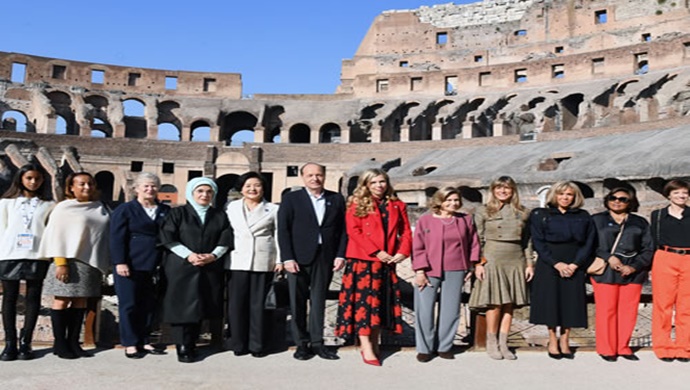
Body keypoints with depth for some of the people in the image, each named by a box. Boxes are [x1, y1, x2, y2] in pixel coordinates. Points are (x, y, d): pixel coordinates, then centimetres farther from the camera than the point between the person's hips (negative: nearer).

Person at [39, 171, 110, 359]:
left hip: (92, 263, 5)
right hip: (70, 262, -5)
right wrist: (60, 263, -15)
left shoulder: (100, 208, 11)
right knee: (62, 301, 0)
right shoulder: (64, 208, -3)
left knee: (80, 302, 7)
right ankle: (60, 344, 8)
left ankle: (73, 343, 13)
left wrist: (103, 264, 10)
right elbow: (56, 236, -7)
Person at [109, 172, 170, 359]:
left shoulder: (165, 211, 12)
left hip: (153, 266, 4)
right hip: (130, 265, -4)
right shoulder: (124, 210, 1)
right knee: (129, 305, 2)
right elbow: (117, 238, -4)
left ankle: (143, 341, 18)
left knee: (149, 305, 7)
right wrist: (120, 262, -13)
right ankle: (130, 344, 11)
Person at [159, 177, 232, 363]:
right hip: (181, 267, -3)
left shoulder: (220, 216, 13)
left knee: (201, 306, 3)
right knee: (182, 306, -6)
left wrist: (213, 255, -10)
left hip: (210, 269, 3)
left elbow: (225, 240, 6)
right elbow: (168, 238, -4)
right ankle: (183, 347, -1)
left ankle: (192, 344, 13)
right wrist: (189, 255, -14)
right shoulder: (178, 213, 5)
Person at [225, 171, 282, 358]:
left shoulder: (273, 209, 10)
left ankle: (257, 345, 10)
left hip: (263, 263, -1)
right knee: (236, 303, 0)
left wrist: (280, 260, 1)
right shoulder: (232, 207, 13)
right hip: (237, 262, 1)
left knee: (258, 304, 0)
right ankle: (239, 344, 10)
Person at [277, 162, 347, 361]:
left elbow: (342, 229, 8)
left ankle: (317, 342, 14)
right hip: (298, 258, -1)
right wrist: (287, 258, -10)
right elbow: (283, 230, -2)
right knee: (298, 302, 3)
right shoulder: (291, 199, 3)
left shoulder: (336, 200, 10)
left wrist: (340, 255, -2)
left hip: (325, 258, 2)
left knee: (319, 300, 6)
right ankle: (301, 343, 13)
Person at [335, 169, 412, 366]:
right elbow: (354, 231, -8)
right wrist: (377, 252, -14)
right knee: (364, 299, -7)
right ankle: (366, 347, -5)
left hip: (387, 262, 4)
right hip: (362, 260, -4)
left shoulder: (397, 205, 13)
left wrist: (403, 252, -7)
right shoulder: (357, 205, 2)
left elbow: (406, 231, 10)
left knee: (381, 301, 8)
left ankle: (374, 343, 17)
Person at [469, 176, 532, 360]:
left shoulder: (522, 213, 11)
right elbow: (478, 240, 0)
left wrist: (529, 263, 8)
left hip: (515, 262, 3)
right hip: (492, 261, -3)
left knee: (509, 304, 4)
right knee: (495, 303, -4)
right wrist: (478, 263, -7)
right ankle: (491, 343, 10)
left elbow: (527, 241, 13)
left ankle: (503, 343, 13)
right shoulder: (484, 212, 3)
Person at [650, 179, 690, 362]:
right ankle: (663, 347, 8)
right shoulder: (658, 215, 9)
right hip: (665, 261, -1)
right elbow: (653, 241, 8)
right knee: (663, 304, 0)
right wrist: (651, 266, 0)